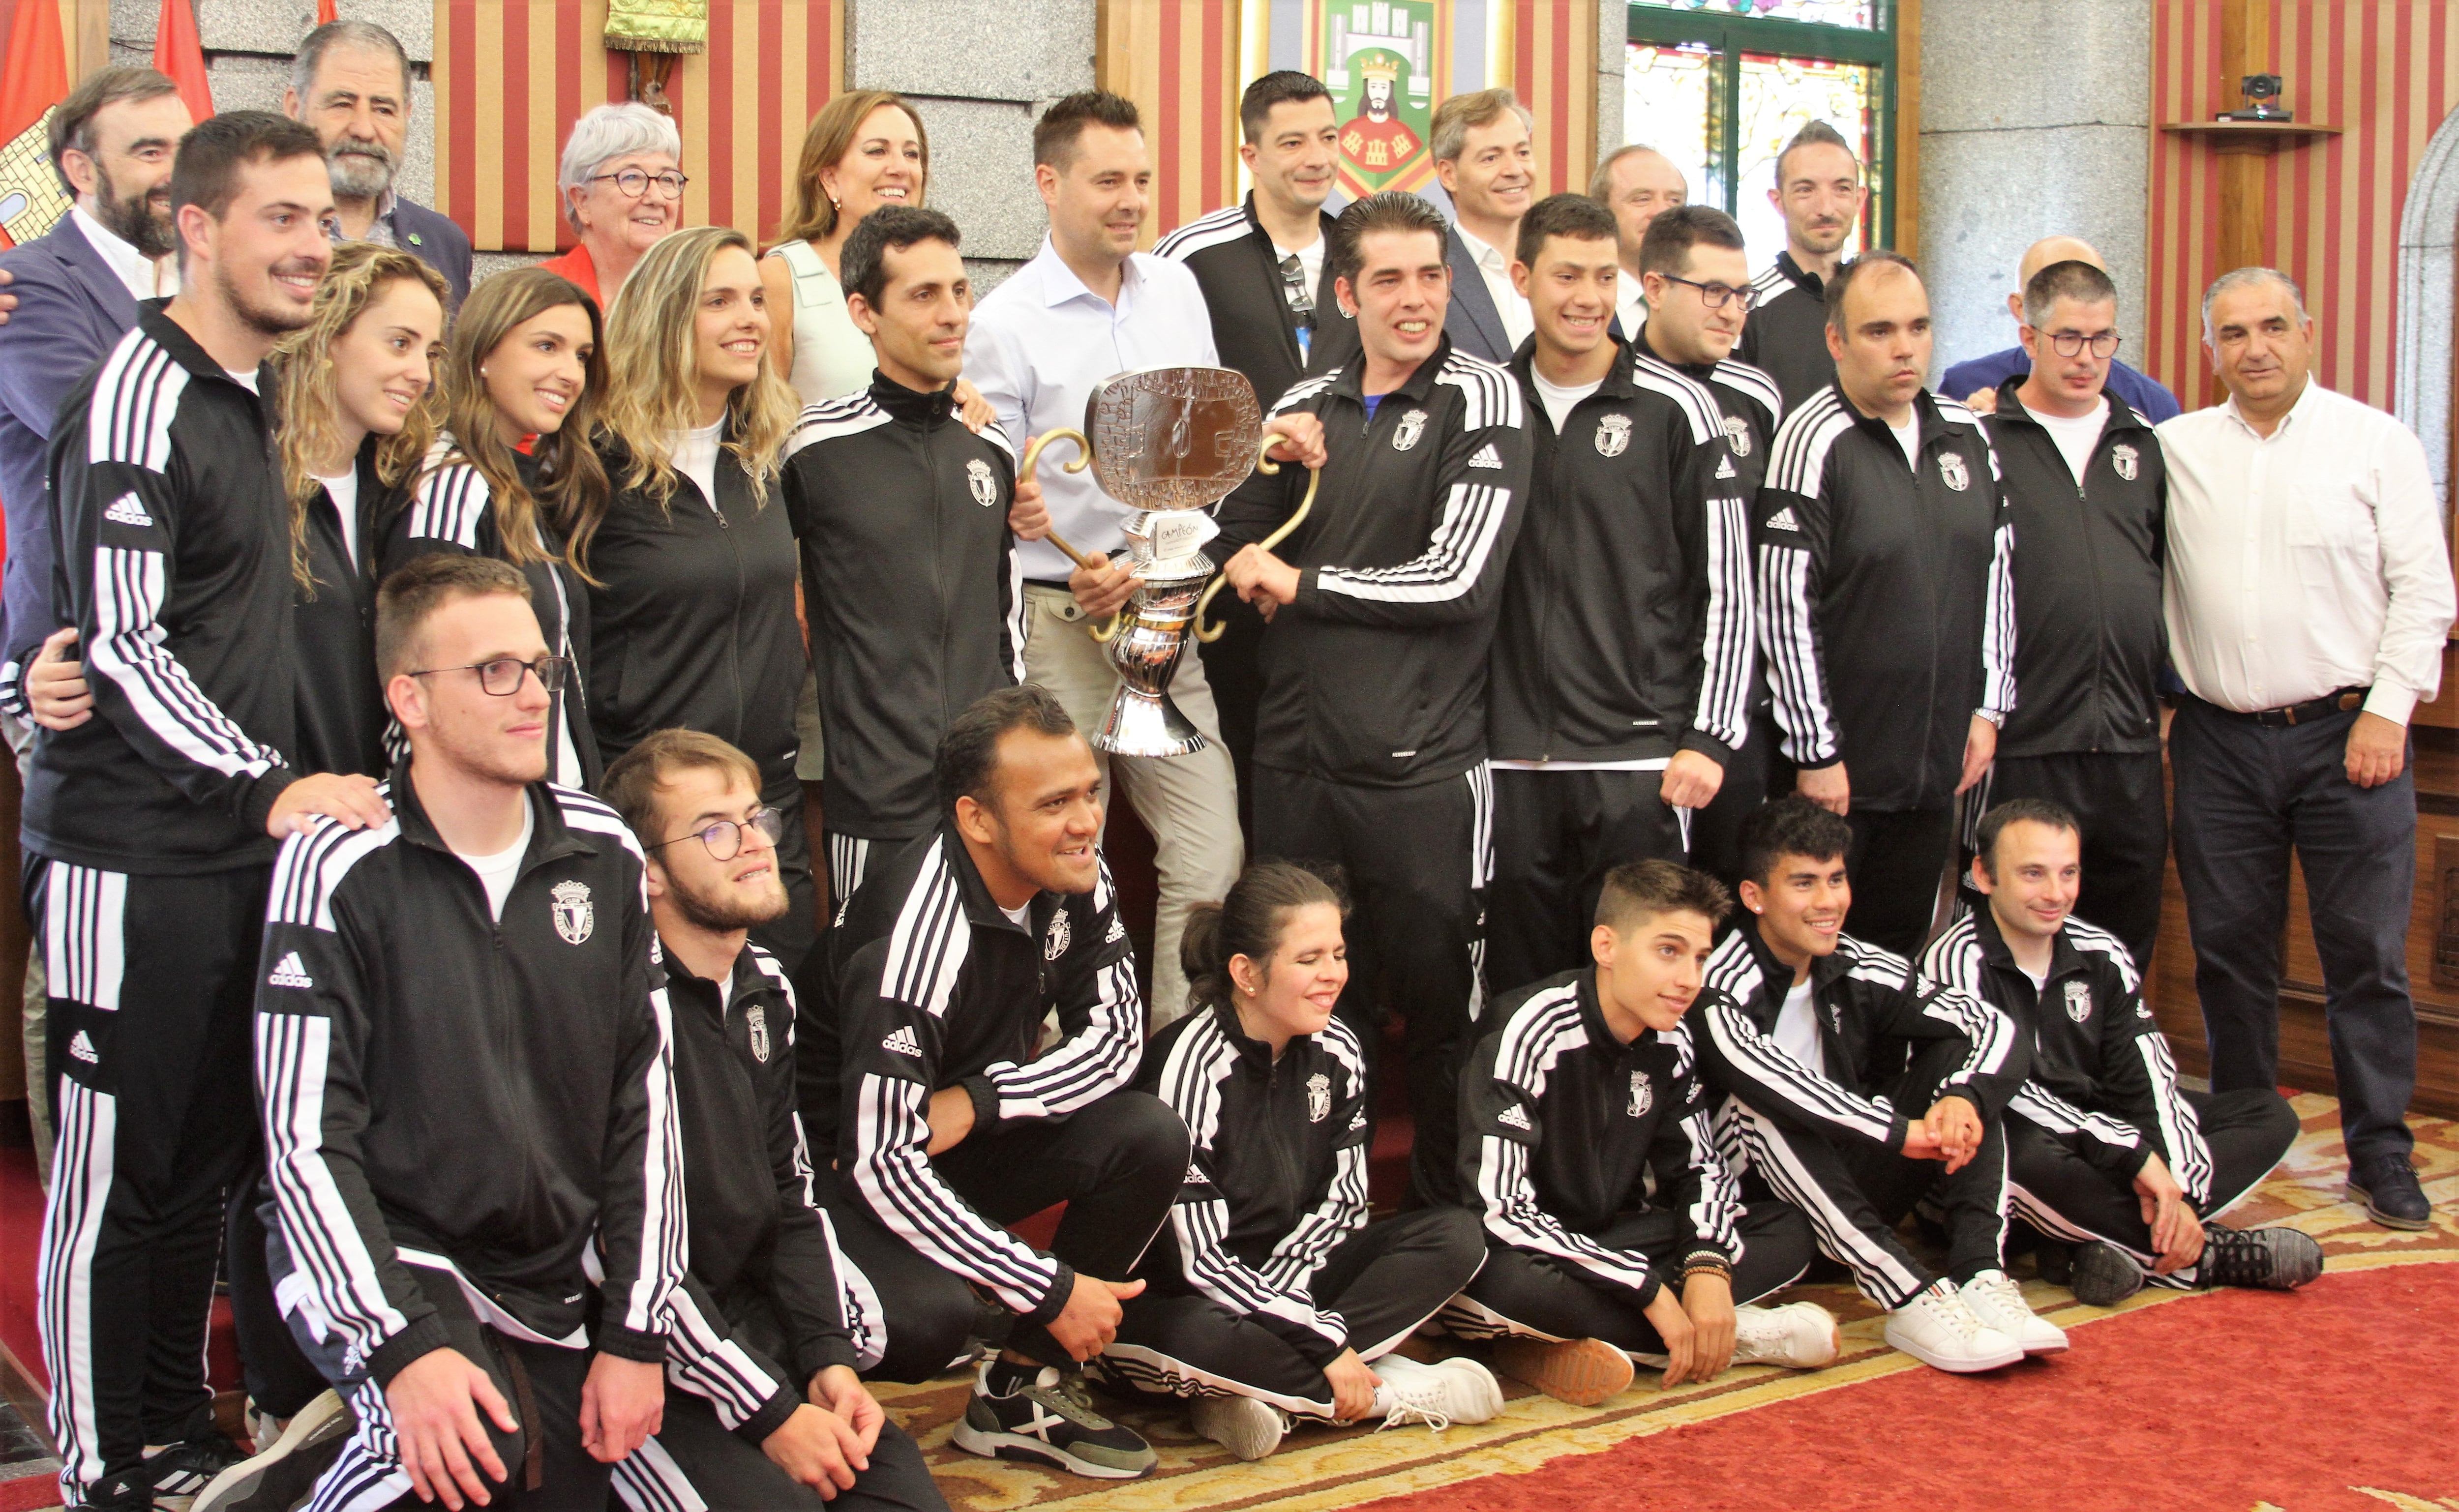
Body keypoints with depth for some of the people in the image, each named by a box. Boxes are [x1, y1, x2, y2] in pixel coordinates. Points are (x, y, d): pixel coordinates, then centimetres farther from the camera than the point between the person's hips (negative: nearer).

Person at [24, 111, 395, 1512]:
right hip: (134, 856, -9)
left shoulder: (246, 394, 15)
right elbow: (124, 645, -18)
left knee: (205, 1158, 14)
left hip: (236, 846, 9)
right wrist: (272, 787, -23)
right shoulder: (139, 395, -13)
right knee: (117, 1169, -1)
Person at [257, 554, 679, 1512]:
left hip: (558, 1287, 6)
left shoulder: (604, 855, 3)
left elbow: (645, 1105, 5)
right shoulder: (342, 868, -11)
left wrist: (636, 1333, -1)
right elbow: (305, 1140, -14)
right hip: (390, 1256, -5)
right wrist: (407, 1347, -24)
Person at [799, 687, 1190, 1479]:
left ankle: (1024, 1389, -2)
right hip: (845, 1165, -7)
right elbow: (883, 1160, -31)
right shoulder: (916, 938, -31)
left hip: (968, 1141, 7)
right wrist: (1051, 1290, -26)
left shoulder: (1077, 881, -11)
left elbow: (1115, 1035, -3)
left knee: (1150, 1138, -16)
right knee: (929, 1317, -34)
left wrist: (975, 1103, -21)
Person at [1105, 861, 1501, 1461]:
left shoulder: (1336, 1052, -3)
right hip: (1170, 1295, -6)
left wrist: (1277, 1301, -15)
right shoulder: (1190, 1066, -22)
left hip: (1282, 1279, 7)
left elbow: (1343, 1200, 3)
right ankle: (1391, 1392, -19)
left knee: (1456, 1236, -9)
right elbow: (1199, 1259, -24)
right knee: (1191, 1338, -41)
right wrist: (1325, 1341, -23)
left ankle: (1269, 1381, -21)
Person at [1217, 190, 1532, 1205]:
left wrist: (1299, 581, -5)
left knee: (1438, 1001, 4)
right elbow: (1237, 546, 18)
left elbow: (1456, 579, -12)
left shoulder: (1482, 399, -3)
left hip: (1423, 767, -4)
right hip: (1296, 756, 5)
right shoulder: (1304, 408, 12)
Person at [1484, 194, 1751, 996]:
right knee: (1522, 983, 8)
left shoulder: (1676, 409, -1)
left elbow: (1726, 587, 0)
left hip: (1638, 758, -3)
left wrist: (1709, 738, -6)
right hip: (1513, 757, 3)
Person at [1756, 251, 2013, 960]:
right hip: (1840, 768, -6)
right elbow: (1786, 607, -14)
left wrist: (1989, 707, 10)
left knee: (1900, 953, 13)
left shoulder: (1967, 436, 8)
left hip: (1938, 765, 6)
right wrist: (1816, 751, -14)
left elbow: (1997, 574, 16)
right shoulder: (1815, 440, -12)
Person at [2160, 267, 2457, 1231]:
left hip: (2346, 732, -2)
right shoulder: (2176, 448, 9)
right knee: (2228, 949, 6)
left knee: (2367, 952, -1)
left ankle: (2381, 1154, 8)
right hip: (2218, 741, 2)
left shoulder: (2376, 441, 3)